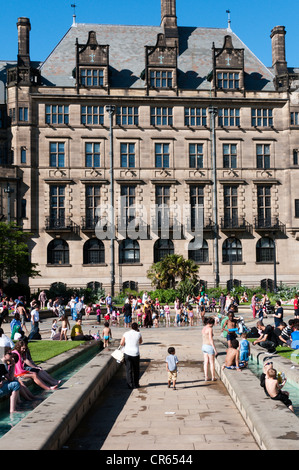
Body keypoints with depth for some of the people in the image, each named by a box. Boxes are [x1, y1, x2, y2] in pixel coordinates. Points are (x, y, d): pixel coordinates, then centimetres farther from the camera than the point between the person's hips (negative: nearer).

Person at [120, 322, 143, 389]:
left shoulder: (126, 333, -1)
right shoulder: (138, 334, -2)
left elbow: (121, 343, -5)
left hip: (127, 353, 0)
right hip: (135, 354, 0)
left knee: (128, 370, 7)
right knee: (136, 370, 15)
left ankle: (130, 384, 6)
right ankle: (136, 384, 19)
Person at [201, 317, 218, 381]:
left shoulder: (204, 328, 7)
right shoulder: (210, 329, -17)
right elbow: (211, 340, -20)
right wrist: (215, 349, -16)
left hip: (204, 346, 7)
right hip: (209, 346, -7)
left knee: (206, 362, 11)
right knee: (212, 363, 6)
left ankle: (206, 377, 14)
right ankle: (213, 377, 14)